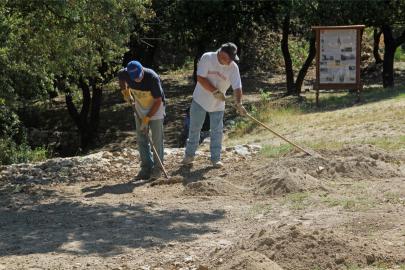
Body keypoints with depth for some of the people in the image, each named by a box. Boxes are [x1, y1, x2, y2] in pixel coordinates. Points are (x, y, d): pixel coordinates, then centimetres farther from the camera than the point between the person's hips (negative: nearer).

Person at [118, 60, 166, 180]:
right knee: (141, 139, 5)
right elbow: (120, 75, 9)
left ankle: (157, 168, 4)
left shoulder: (152, 77, -32)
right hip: (140, 109, 5)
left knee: (157, 139, -5)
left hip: (155, 108, -5)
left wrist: (147, 118, -23)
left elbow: (158, 100, -24)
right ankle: (147, 168, 13)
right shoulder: (126, 74, -20)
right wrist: (124, 91, -2)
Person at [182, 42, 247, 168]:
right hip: (200, 100, -1)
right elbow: (200, 78, -21)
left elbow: (237, 87, -16)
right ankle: (189, 155, 21)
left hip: (218, 104, 1)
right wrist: (215, 91, -27)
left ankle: (216, 158, 13)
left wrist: (238, 103, -32)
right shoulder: (207, 58, -17)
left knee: (217, 131, 3)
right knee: (194, 129, 7)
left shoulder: (233, 67, -12)